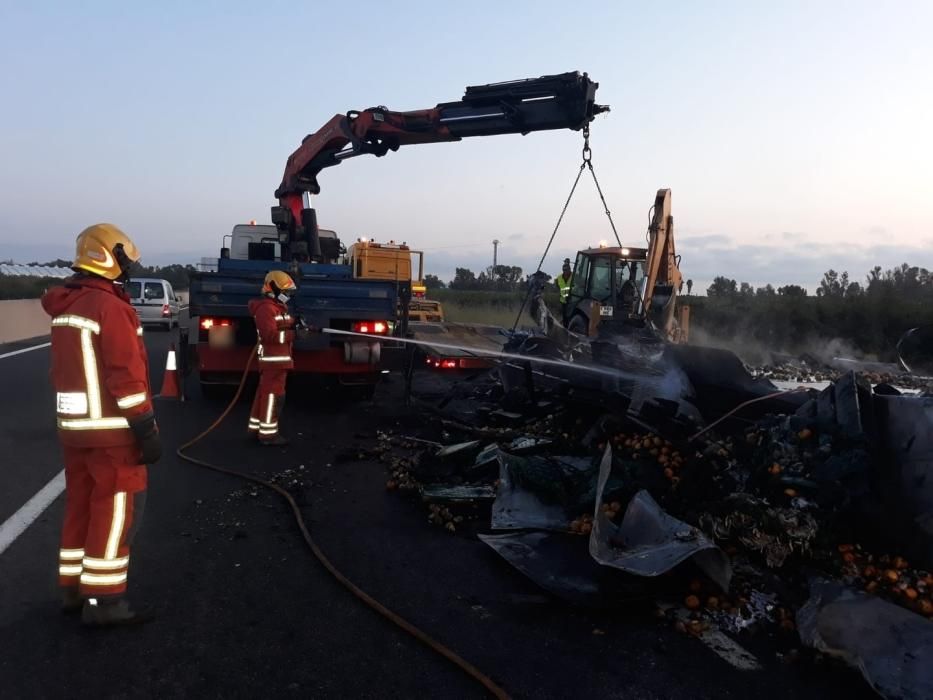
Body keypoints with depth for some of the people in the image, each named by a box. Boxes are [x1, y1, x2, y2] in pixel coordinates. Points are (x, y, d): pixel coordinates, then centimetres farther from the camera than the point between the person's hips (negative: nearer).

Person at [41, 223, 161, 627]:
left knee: (82, 508, 16)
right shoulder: (109, 307, -17)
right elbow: (127, 377, -20)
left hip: (74, 427, 9)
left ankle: (74, 590, 26)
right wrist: (147, 430, -17)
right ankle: (103, 601, 6)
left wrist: (73, 419, 23)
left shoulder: (64, 308, 12)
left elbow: (65, 371, 17)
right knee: (115, 512, -1)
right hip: (112, 430, -9)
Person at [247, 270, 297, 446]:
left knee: (265, 393, 15)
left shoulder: (278, 306, 20)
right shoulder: (266, 308, -15)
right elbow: (270, 335, -23)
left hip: (278, 358, 10)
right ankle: (268, 433, -2)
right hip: (273, 359, -10)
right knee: (273, 395, -7)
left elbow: (285, 327, 18)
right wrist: (295, 334, -24)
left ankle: (257, 427, 24)